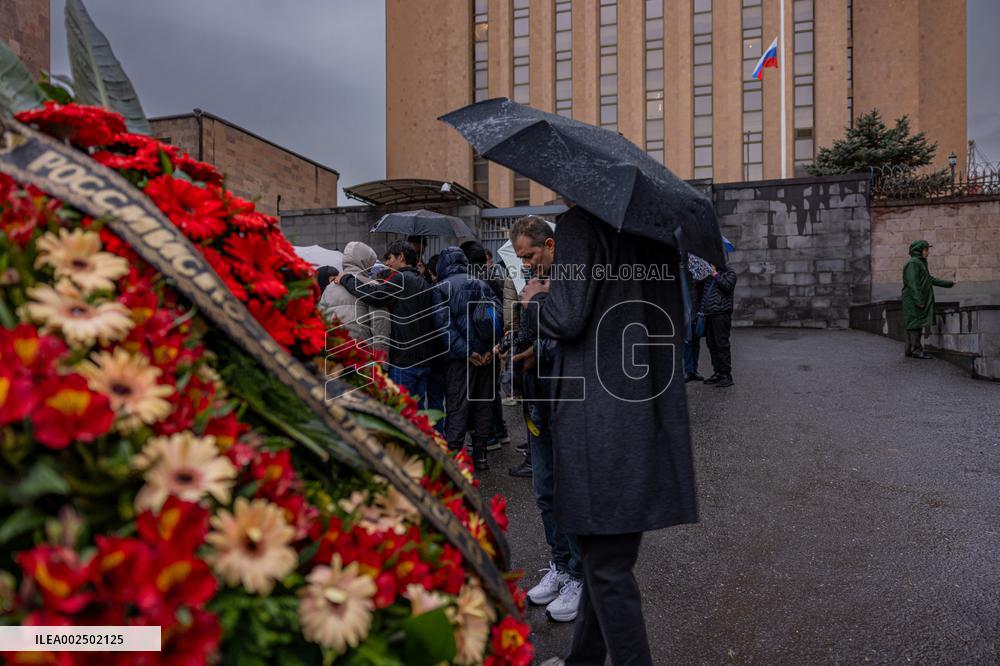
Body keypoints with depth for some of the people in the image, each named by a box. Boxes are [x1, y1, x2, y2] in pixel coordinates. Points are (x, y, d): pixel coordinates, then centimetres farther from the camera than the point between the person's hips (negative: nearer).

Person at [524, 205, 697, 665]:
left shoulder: (580, 223, -9)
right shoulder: (655, 229, 13)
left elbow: (566, 319, -18)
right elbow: (675, 324, 17)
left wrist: (536, 298, 4)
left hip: (601, 417, -8)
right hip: (651, 414, 8)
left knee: (606, 563, 5)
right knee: (605, 551, 20)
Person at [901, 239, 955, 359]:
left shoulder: (920, 263, 20)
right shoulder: (913, 263, -12)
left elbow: (931, 279, 31)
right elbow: (913, 283, -19)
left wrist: (948, 283, 37)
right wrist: (918, 300, -23)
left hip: (918, 301, 10)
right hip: (913, 301, -10)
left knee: (915, 325, 10)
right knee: (915, 323, -8)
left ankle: (910, 349, 14)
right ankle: (916, 349, -6)